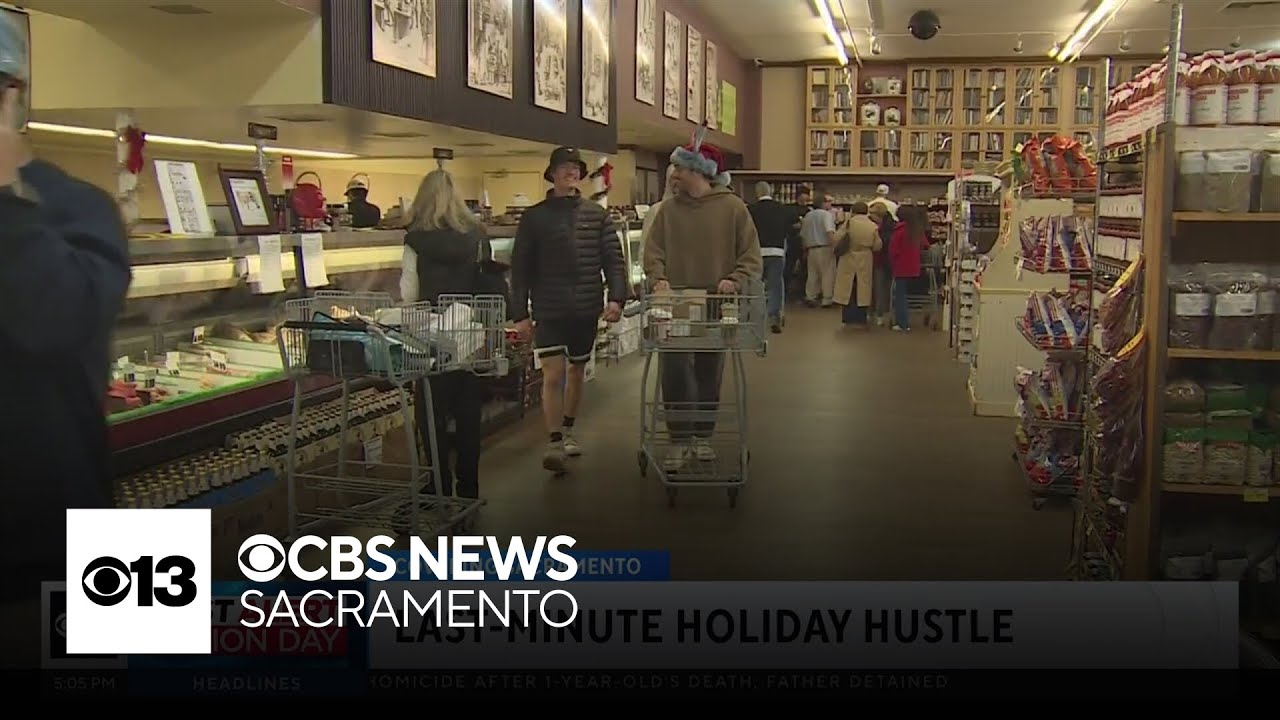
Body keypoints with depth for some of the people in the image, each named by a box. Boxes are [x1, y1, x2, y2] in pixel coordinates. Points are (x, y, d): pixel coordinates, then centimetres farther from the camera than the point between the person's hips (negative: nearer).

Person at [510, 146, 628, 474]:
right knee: (553, 374, -9)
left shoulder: (596, 215, 5)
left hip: (586, 309, 3)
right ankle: (554, 442, -4)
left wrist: (616, 298, -10)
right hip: (549, 309, -3)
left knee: (577, 370, 16)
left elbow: (614, 259, 4)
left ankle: (569, 430, 34)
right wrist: (520, 313, -5)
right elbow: (520, 268, 0)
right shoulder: (534, 217, 0)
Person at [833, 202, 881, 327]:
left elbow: (837, 241, -12)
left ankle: (849, 317, 6)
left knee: (849, 290, 6)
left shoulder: (849, 224, -10)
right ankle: (861, 318, 11)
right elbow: (877, 246, -4)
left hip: (848, 262, -1)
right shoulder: (873, 226, -5)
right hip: (865, 262, 1)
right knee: (862, 291, 8)